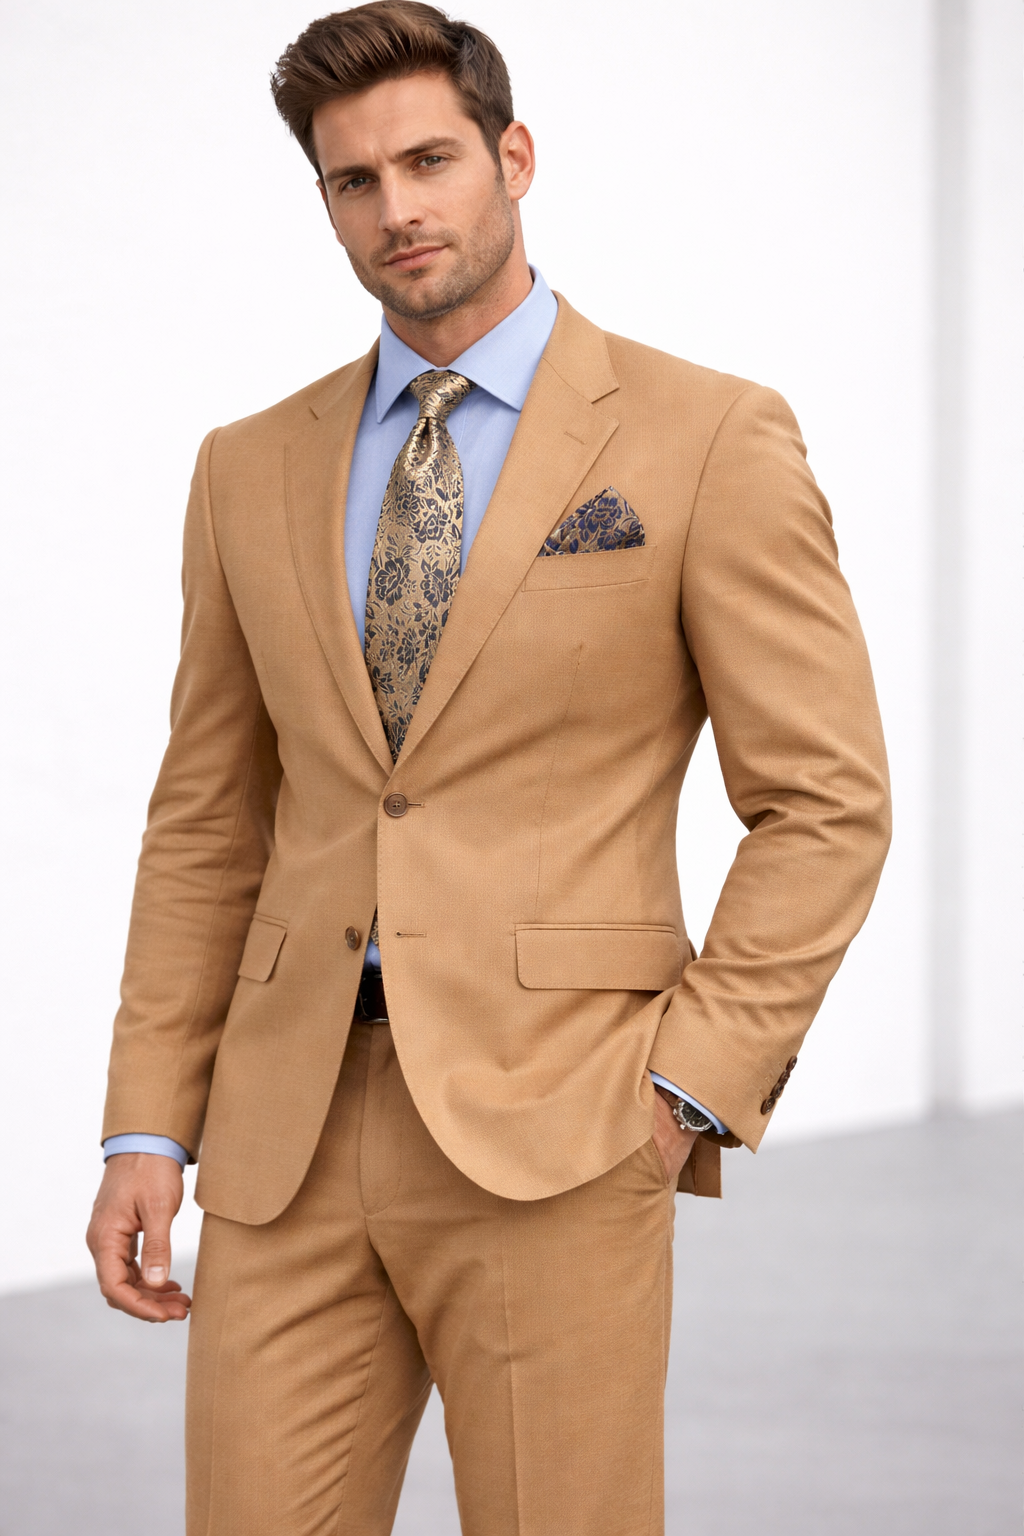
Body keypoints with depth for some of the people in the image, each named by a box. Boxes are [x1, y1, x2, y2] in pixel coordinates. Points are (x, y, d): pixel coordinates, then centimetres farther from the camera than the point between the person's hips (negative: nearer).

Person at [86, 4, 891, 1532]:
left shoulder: (708, 442, -1)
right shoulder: (254, 472, 13)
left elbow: (826, 804, -1)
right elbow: (208, 826, 16)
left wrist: (689, 1088, -10)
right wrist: (148, 1127, 7)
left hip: (552, 1127, -4)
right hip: (290, 1134, 4)